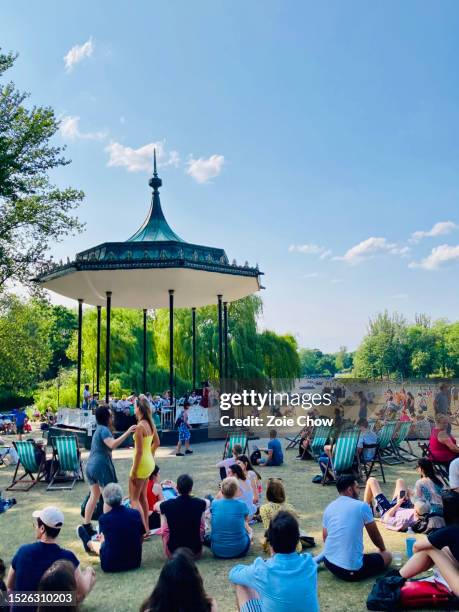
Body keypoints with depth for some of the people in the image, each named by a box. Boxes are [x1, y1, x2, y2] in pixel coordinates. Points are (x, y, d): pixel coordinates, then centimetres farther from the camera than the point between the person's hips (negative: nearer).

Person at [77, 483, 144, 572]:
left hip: (111, 565, -2)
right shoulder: (135, 514, -11)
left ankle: (88, 543, 59)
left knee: (100, 544, 27)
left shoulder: (103, 518, -18)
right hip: (135, 562, 3)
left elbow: (103, 537, 3)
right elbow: (140, 539, 3)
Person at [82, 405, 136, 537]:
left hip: (91, 465, 10)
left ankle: (86, 526, 20)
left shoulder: (99, 429, 17)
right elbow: (112, 444, -29)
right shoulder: (104, 429, -14)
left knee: (94, 496, 16)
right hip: (101, 466, -10)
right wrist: (128, 432, -31)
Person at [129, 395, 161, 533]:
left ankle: (143, 531, 1)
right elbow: (157, 443, 16)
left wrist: (133, 472, -16)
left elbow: (139, 451, -21)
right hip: (150, 462, 9)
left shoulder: (140, 426, -21)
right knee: (142, 496, 20)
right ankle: (146, 527, 28)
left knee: (134, 499, 2)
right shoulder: (151, 423, 4)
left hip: (142, 463, -9)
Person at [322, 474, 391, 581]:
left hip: (329, 563, 6)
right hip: (352, 569, -6)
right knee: (387, 556, 14)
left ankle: (337, 569, 16)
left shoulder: (329, 507, 7)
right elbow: (374, 534, 5)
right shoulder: (362, 506, -9)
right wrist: (382, 549, 26)